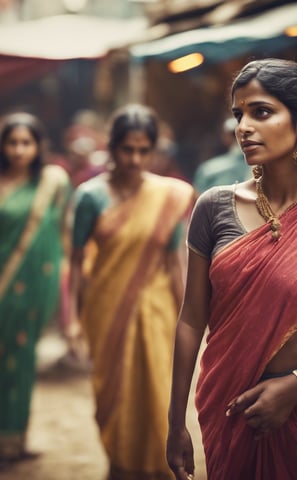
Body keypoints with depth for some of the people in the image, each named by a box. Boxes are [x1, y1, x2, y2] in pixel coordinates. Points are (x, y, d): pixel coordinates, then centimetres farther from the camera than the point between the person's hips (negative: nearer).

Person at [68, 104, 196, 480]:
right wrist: (74, 317, -3)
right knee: (113, 392, 9)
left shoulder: (169, 196, -3)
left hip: (153, 309, 0)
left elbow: (173, 261, 1)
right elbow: (77, 261, -2)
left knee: (156, 395, 1)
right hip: (108, 309, 0)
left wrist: (185, 318, 2)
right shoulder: (91, 195, -6)